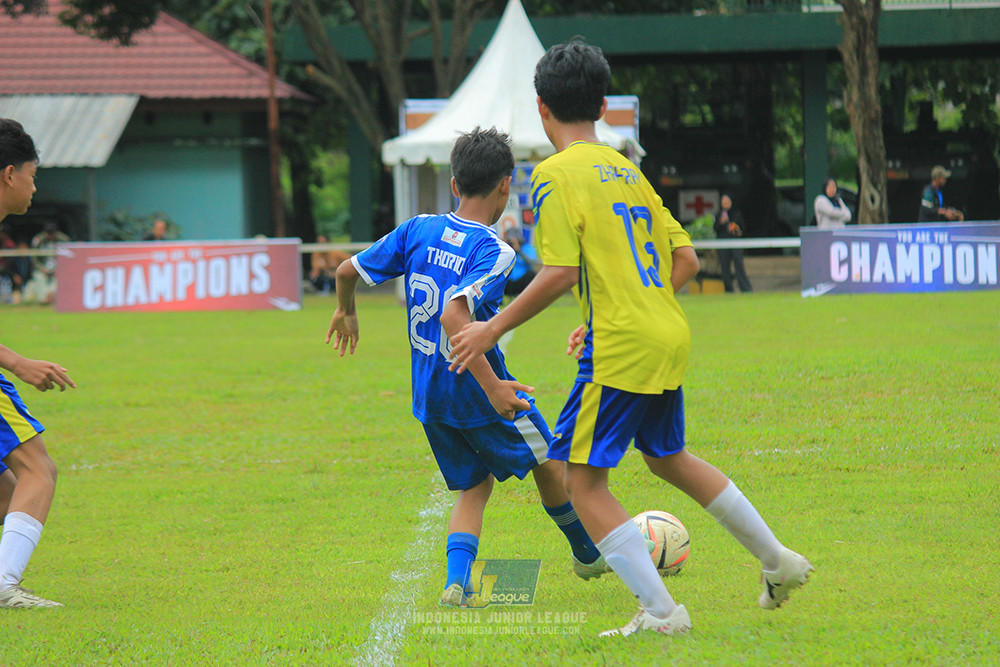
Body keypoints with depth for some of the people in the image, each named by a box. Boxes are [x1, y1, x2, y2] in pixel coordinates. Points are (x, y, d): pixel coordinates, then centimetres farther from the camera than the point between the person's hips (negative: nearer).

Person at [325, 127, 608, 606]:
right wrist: (492, 386, -33)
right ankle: (589, 554, 36)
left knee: (474, 485, 17)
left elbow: (348, 270, 3)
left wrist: (346, 311, 24)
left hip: (428, 395, 6)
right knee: (547, 462, 18)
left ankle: (456, 577, -6)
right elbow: (453, 317, -33)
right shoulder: (493, 252, -20)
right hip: (474, 394, -6)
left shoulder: (418, 230, -2)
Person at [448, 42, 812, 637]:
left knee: (582, 478, -2)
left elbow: (560, 274, -18)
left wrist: (494, 329, -10)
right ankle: (779, 562, 33)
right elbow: (686, 260, 14)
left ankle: (662, 611, -8)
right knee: (668, 457, 27)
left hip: (620, 349, -8)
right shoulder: (627, 170, 15)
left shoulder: (556, 174, -8)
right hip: (669, 339, 8)